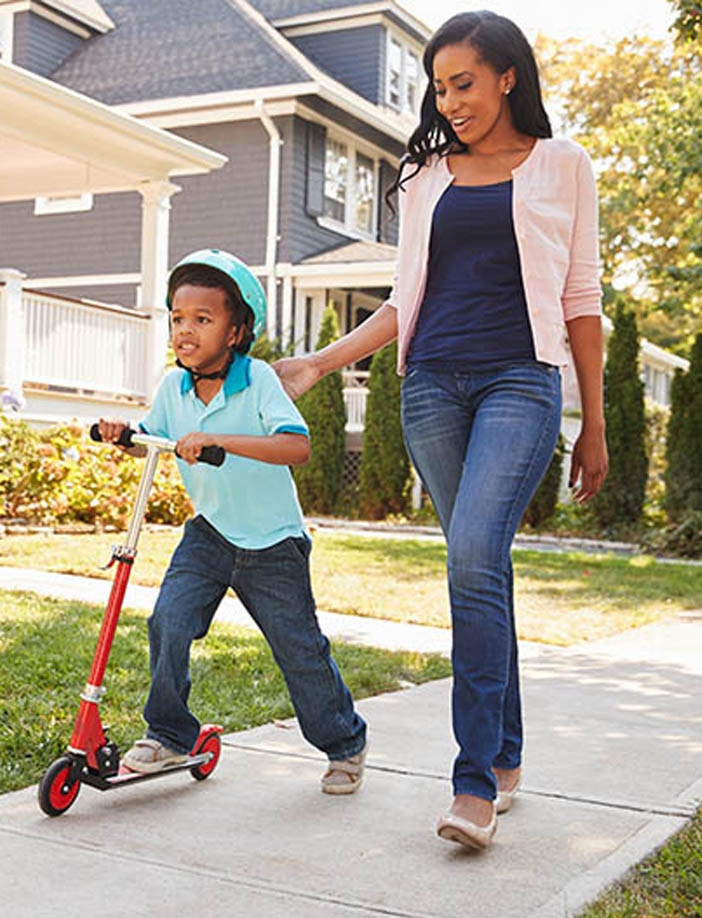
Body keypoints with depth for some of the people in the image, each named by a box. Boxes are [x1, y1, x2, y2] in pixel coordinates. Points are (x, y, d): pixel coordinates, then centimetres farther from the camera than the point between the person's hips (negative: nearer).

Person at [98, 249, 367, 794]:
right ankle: (169, 734, 8)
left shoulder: (258, 380, -19)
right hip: (209, 531, 4)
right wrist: (122, 435, -10)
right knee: (169, 622, -14)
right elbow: (149, 441, 13)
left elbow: (298, 446, -33)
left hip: (271, 541, -4)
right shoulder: (174, 385, -3)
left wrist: (220, 440, -42)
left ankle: (346, 745, 26)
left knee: (300, 650, 3)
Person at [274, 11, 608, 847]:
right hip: (433, 384, 4)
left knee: (474, 560, -20)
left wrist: (594, 424, 6)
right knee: (479, 569, 5)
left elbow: (580, 300, 7)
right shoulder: (427, 177, 17)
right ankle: (506, 759, 16)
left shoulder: (561, 165, 8)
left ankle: (475, 781, -15)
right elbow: (405, 302, 16)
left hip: (519, 380, -3)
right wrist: (317, 364, 4)